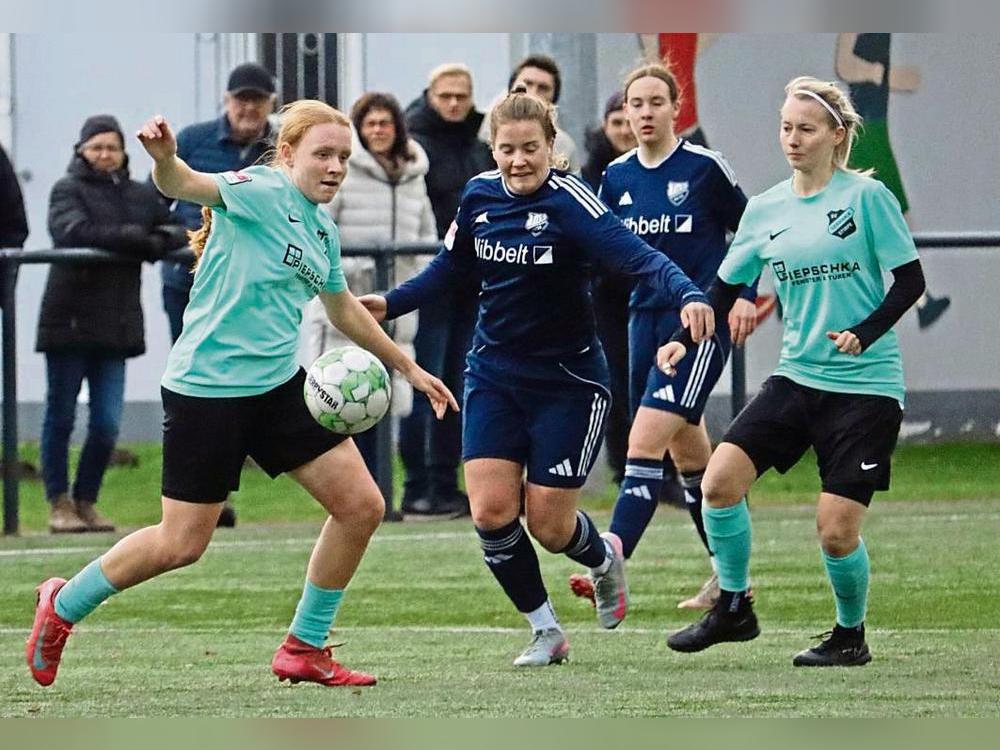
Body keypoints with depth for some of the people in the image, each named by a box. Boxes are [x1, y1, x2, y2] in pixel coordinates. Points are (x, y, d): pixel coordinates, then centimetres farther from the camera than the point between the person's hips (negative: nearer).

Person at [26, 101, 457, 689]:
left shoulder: (324, 231, 10)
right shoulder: (261, 193, -14)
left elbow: (345, 311, 28)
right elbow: (187, 185, -34)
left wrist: (409, 368, 34)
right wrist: (165, 158, -57)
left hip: (280, 386, 8)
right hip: (207, 390, -8)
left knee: (362, 505, -1)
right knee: (181, 544, -3)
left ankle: (306, 648, 13)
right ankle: (63, 605, 21)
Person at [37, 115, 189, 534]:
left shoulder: (142, 196, 15)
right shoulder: (68, 190, 0)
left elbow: (177, 233, 11)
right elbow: (72, 231, -18)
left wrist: (159, 241, -13)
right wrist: (135, 238, -17)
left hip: (118, 323, 4)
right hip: (69, 320, -4)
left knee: (107, 424, 1)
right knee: (61, 416, 1)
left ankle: (86, 501, 15)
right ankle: (59, 503, 11)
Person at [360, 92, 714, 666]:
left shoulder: (569, 200, -19)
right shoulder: (479, 196, 0)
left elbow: (636, 255, -32)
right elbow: (451, 269, 17)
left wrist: (688, 295, -48)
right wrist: (389, 305, 8)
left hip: (568, 381, -5)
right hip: (495, 376, 5)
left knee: (548, 522, -3)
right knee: (491, 510, -9)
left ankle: (604, 558, 35)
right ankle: (546, 631, 11)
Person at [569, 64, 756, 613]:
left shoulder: (706, 168, -8)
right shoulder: (616, 178, 6)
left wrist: (745, 295, -5)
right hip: (645, 318, 7)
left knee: (645, 441, -18)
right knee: (688, 453, 14)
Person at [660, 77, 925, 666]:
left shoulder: (867, 197, -7)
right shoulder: (765, 210, 7)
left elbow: (910, 281, -7)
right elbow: (727, 288, 14)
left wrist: (865, 332, -21)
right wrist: (685, 340, -1)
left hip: (866, 385, -5)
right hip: (796, 376, 5)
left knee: (837, 528, -9)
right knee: (720, 481, -12)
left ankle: (852, 635, 17)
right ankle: (735, 608, 7)